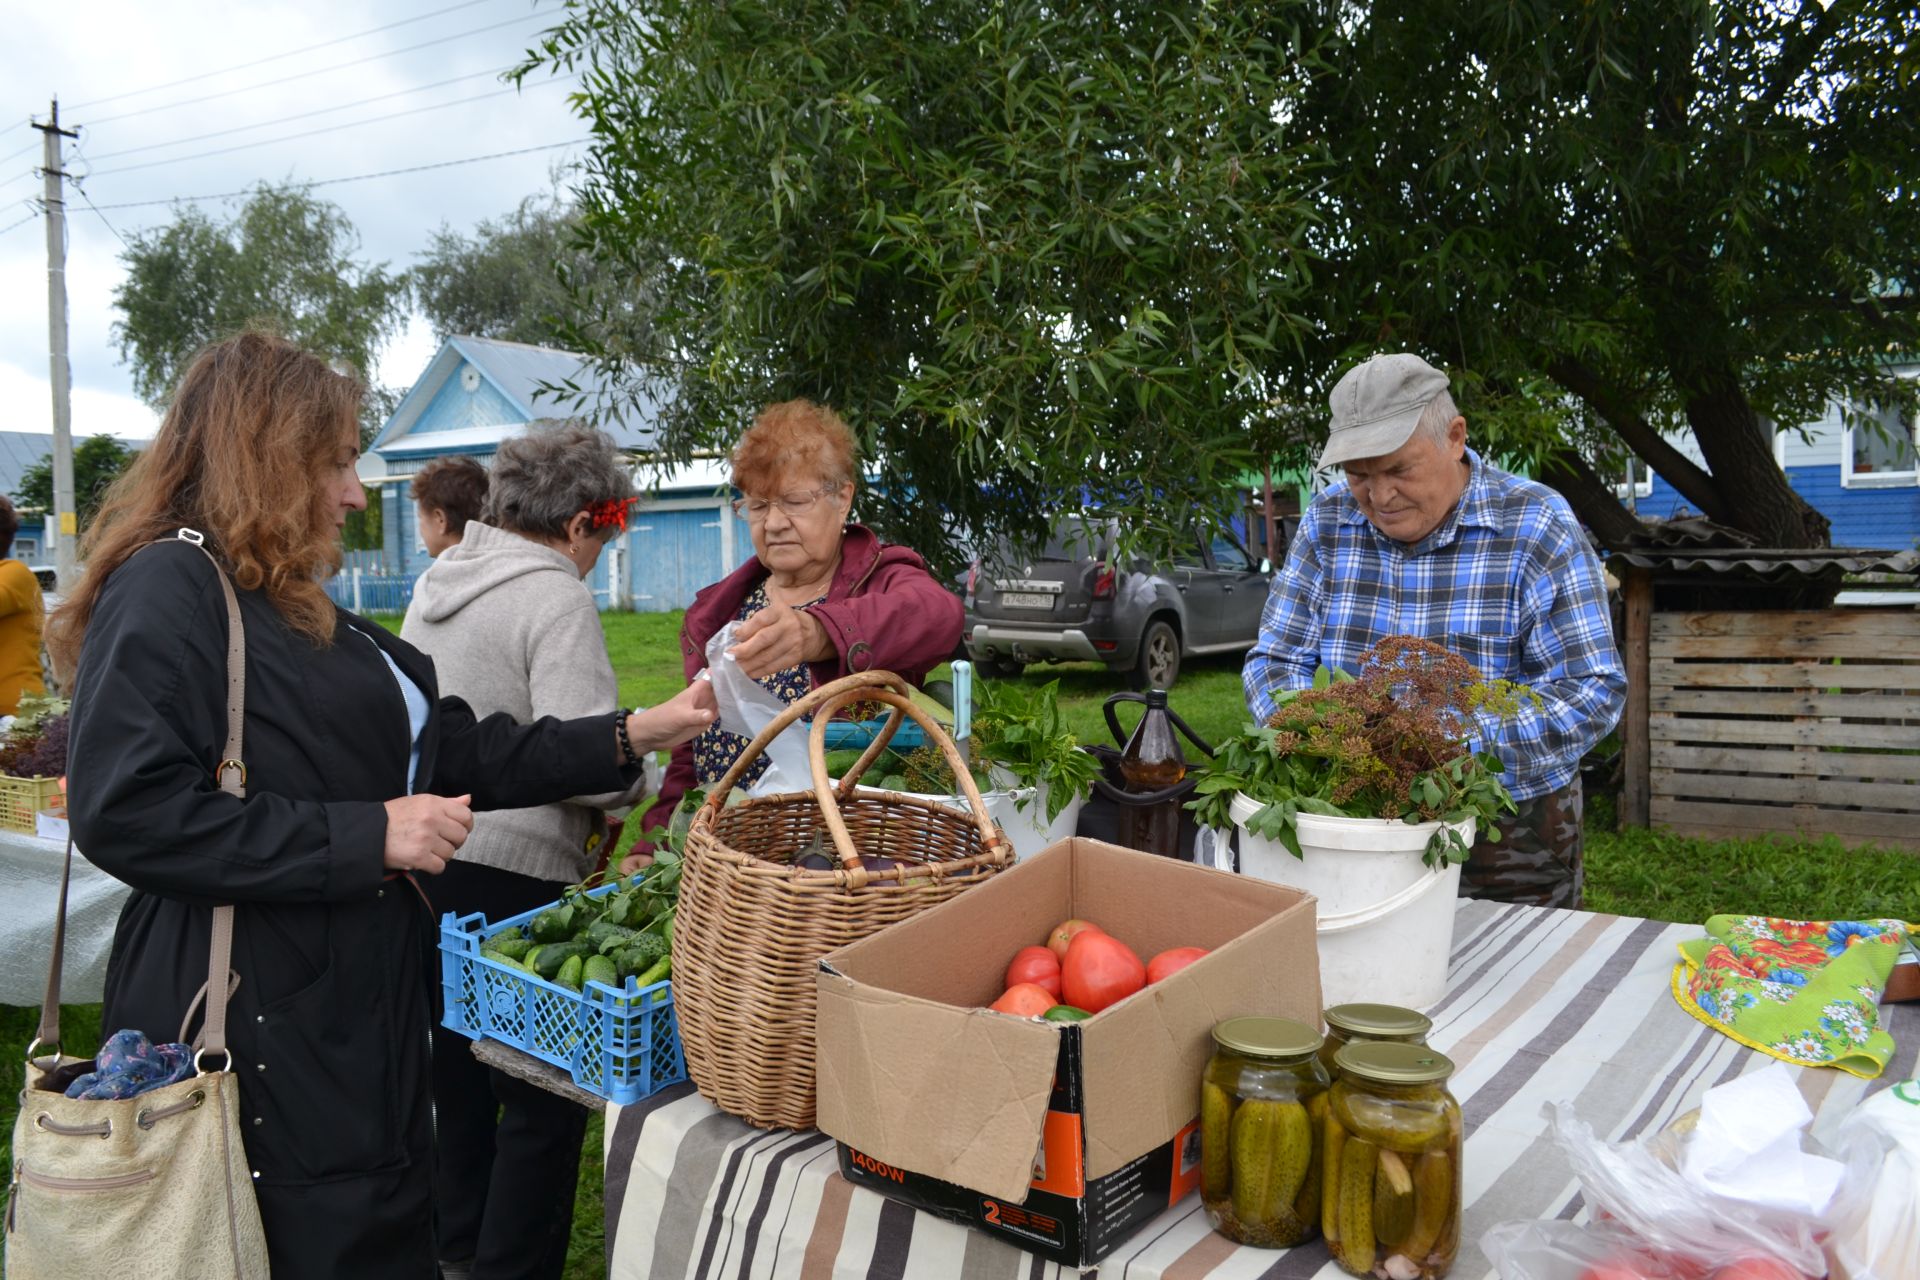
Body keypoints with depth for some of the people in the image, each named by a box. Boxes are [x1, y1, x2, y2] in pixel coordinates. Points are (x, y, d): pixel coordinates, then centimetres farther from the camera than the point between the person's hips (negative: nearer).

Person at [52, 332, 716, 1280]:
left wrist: (629, 737, 8)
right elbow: (125, 811, -23)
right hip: (255, 1034, -9)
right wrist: (366, 836, -21)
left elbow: (449, 749, 14)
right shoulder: (168, 588, -12)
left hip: (363, 1013, 9)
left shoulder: (297, 610, 16)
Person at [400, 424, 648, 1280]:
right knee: (545, 1094, 5)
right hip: (512, 871, -9)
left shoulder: (438, 581, 11)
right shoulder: (557, 600, -16)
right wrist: (650, 763, -3)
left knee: (459, 1066, 22)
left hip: (427, 854, 9)